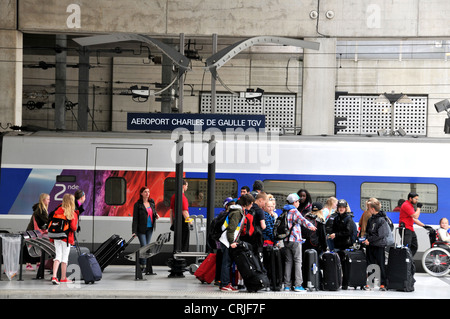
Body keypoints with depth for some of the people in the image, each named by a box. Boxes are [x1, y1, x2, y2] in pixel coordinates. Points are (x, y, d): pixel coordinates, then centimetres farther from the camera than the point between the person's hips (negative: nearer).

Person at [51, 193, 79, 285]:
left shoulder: (58, 211, 0)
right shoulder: (73, 214, -10)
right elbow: (73, 227, -14)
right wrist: (75, 228, 8)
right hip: (67, 237, -3)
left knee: (58, 256, 6)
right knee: (65, 257, 7)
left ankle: (54, 276, -8)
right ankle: (63, 278, 16)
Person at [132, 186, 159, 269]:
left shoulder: (152, 202, 8)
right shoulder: (138, 204, -8)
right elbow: (135, 218, -9)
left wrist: (156, 215, -2)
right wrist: (134, 231, -13)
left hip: (150, 228, 5)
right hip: (141, 228, -5)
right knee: (144, 246, -10)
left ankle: (142, 264, 17)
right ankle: (143, 265, -2)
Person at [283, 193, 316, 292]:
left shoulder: (285, 212, 14)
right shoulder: (294, 211, -9)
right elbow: (302, 220, -27)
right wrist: (310, 226, -41)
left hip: (286, 240, 7)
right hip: (295, 239, -7)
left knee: (288, 261, 9)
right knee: (297, 261, -4)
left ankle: (287, 285, 7)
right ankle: (298, 285, -9)